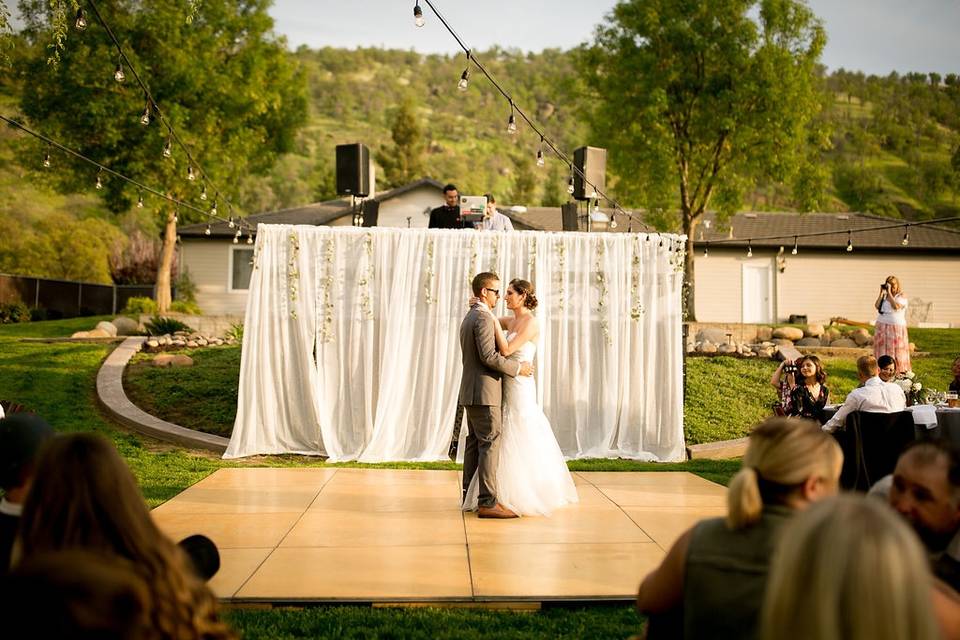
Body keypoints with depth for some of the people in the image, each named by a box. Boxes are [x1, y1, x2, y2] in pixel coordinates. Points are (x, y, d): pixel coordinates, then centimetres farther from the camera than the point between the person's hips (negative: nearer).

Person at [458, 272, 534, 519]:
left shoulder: (468, 318, 18)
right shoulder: (483, 318, -14)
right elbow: (488, 356, -23)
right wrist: (517, 368, -14)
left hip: (471, 392, 10)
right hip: (483, 391, -10)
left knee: (474, 443, 13)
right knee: (490, 445, -11)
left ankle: (470, 496, 17)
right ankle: (487, 502, -15)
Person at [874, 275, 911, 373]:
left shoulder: (902, 297, -4)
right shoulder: (884, 296, 9)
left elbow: (895, 306, -22)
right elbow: (877, 306, -5)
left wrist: (889, 293, -18)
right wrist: (882, 293, -7)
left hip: (896, 328, -4)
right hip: (882, 327, 4)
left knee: (895, 350, -3)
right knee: (883, 350, 4)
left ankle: (899, 371, 1)